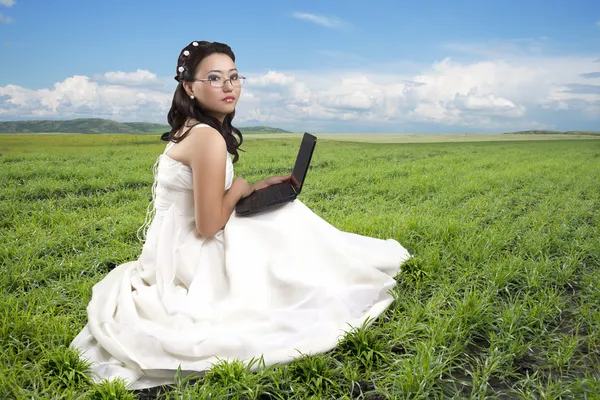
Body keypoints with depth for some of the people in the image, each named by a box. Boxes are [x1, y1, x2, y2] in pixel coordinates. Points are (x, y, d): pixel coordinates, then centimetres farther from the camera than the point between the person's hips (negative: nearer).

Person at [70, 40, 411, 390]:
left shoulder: (191, 129, 6)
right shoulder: (208, 138, -25)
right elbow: (208, 226, -25)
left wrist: (257, 187, 1)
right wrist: (240, 188, -9)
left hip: (176, 251, 9)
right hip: (189, 259, -9)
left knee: (283, 212, 16)